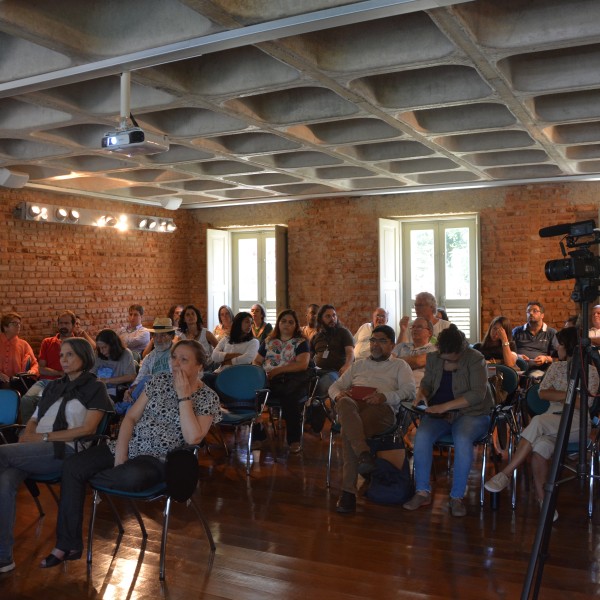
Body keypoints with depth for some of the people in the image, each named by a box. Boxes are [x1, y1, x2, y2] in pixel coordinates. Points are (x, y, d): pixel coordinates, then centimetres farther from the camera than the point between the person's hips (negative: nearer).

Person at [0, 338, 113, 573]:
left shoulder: (95, 388, 5)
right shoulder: (53, 386, 25)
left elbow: (87, 429, -6)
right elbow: (34, 419, 23)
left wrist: (44, 436, -11)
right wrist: (27, 435, -2)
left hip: (63, 450, -5)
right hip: (37, 448, 5)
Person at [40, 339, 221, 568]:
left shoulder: (208, 398, -6)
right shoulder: (160, 380, 6)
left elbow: (193, 438, -21)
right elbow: (131, 417, 6)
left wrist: (184, 396, -20)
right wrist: (120, 453, -8)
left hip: (160, 460, -5)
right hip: (129, 446, 5)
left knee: (132, 476, -39)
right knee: (72, 467, -12)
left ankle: (92, 479, -2)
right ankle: (68, 545, -1)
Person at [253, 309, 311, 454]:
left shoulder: (301, 342, 12)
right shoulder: (268, 342, 25)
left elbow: (303, 364, -3)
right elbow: (256, 362, 25)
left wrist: (277, 370, -10)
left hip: (293, 379, -3)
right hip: (269, 381, 3)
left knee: (289, 395, -40)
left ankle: (294, 440, -31)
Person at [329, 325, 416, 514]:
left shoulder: (399, 366, 24)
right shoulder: (358, 365, 36)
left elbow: (409, 391, 6)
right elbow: (335, 386, 29)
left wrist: (384, 396, -13)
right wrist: (338, 394, 2)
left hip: (381, 408, -3)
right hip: (353, 405, 3)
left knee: (348, 430, -35)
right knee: (344, 403, -38)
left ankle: (348, 491, -34)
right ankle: (363, 454, -51)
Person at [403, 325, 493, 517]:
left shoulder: (475, 359, -9)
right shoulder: (433, 357, 6)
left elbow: (477, 394, -18)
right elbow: (427, 382, 21)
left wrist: (445, 406, -23)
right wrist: (421, 393, -5)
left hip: (471, 413, -4)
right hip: (438, 413, 4)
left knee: (463, 439, -37)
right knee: (422, 435, -28)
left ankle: (457, 496, -23)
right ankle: (422, 492, -18)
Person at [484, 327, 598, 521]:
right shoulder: (556, 367, 20)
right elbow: (542, 393, 7)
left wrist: (557, 394, -3)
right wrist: (570, 394, -5)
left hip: (578, 424, -4)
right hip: (553, 421, 4)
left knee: (538, 421, -34)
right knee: (541, 445, -34)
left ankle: (506, 474, -33)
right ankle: (542, 498, -24)